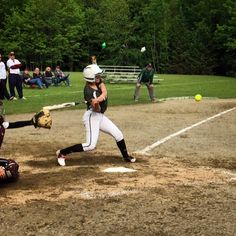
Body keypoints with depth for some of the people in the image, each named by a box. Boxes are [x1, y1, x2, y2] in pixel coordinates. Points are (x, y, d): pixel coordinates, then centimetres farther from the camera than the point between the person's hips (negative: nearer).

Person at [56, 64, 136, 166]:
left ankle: (126, 156, 32)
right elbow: (97, 109, -25)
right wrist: (95, 103, -47)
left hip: (100, 116, 9)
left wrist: (98, 99, -35)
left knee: (118, 135, 12)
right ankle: (62, 153, -5)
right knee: (90, 145, -15)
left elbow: (104, 92, -16)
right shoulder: (88, 91, -23)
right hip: (92, 117, -9)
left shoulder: (97, 82, -1)